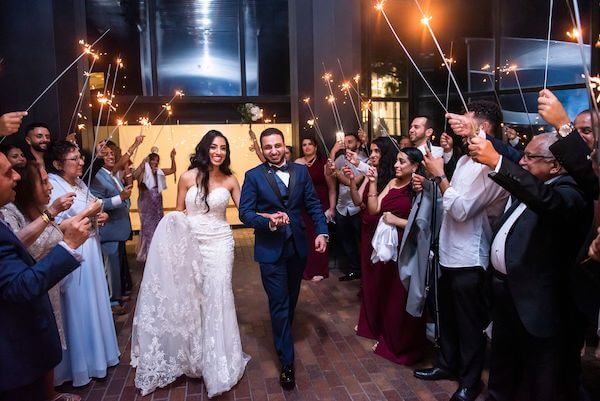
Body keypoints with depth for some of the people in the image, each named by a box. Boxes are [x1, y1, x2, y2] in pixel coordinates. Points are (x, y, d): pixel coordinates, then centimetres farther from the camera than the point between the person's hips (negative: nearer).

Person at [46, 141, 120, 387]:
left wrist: (101, 216, 3)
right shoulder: (52, 187, -15)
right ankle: (81, 361, 19)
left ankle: (97, 351, 34)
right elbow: (57, 225, -22)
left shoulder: (80, 183, 11)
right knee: (79, 308, 2)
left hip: (90, 250, 8)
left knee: (94, 302, 17)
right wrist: (86, 214, -20)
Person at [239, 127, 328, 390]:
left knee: (291, 298, 22)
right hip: (270, 249, -3)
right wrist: (269, 221, -28)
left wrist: (321, 232, -12)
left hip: (298, 246, 4)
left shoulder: (301, 171, 3)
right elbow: (245, 213, -11)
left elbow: (313, 205, 2)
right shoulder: (253, 176, -5)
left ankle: (283, 335, 48)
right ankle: (287, 362, 14)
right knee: (279, 304, 2)